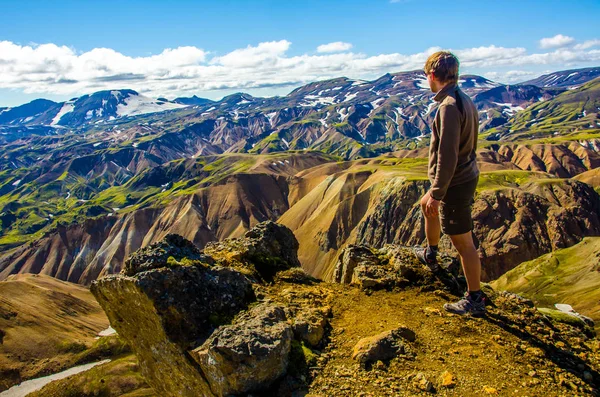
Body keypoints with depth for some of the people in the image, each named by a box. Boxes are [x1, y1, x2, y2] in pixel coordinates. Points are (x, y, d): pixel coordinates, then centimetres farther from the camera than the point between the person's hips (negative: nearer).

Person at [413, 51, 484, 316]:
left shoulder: (449, 106, -24)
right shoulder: (464, 100, 6)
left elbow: (447, 155, -27)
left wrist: (437, 193, -20)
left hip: (455, 183, -10)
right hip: (467, 174, 10)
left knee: (462, 242, 1)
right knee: (426, 206, 31)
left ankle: (475, 300, 16)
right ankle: (430, 254, 52)